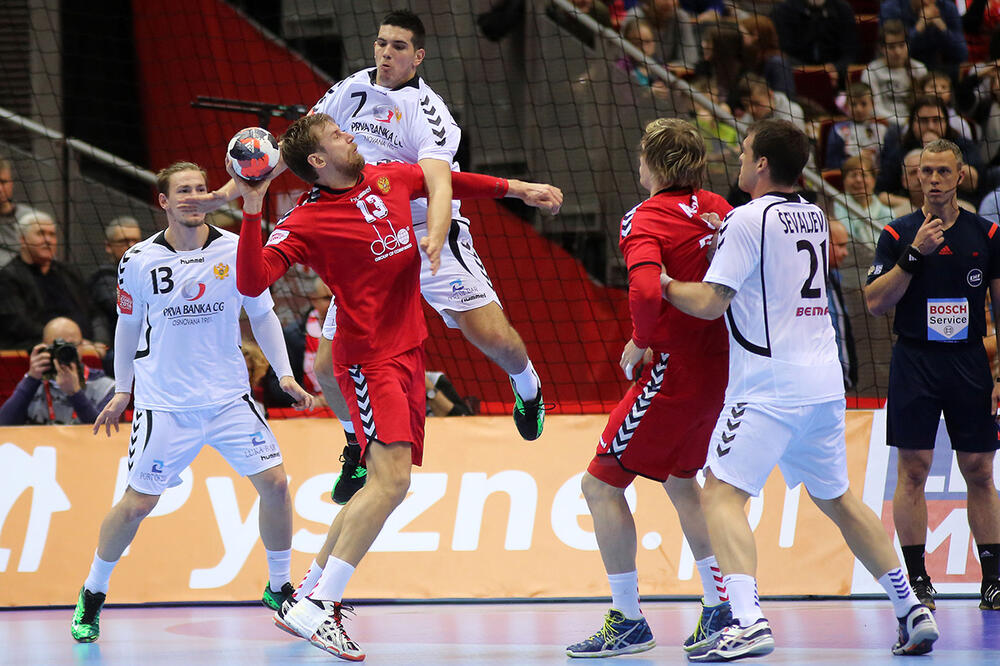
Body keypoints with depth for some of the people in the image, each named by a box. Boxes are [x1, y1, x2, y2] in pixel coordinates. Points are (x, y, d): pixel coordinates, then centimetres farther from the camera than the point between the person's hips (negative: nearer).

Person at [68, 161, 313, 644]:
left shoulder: (237, 251, -3)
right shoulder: (139, 261, -6)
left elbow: (262, 315, 9)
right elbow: (129, 325, 9)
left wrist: (284, 374, 1)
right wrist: (122, 390, 14)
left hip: (229, 397, 2)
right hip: (164, 403, -2)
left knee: (274, 482, -8)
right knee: (138, 503, -3)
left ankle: (279, 588, 12)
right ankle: (92, 594, 18)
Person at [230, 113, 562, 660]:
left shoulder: (388, 179, 8)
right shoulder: (305, 222, -13)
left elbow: (446, 181, 27)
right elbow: (253, 281, -25)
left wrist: (518, 189, 31)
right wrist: (251, 211, -34)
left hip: (407, 353, 8)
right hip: (368, 361, -8)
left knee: (384, 487, 9)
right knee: (391, 481, -21)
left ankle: (305, 598, 19)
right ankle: (320, 608, -19)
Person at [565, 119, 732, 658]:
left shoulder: (645, 221, -15)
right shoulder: (717, 209, 6)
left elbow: (646, 293, -31)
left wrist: (640, 343, -14)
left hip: (675, 371, -8)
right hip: (721, 365, 8)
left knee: (601, 485, 2)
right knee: (680, 478, 26)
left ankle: (628, 623, 3)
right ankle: (720, 609, 25)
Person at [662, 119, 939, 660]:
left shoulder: (748, 218, -10)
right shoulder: (813, 217, 13)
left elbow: (711, 302, -12)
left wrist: (664, 286, 5)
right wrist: (726, 238, 23)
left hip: (769, 385, -8)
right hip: (824, 380, 8)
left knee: (721, 493, -9)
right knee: (835, 498, 19)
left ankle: (748, 621, -26)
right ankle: (911, 611, 18)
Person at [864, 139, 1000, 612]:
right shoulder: (899, 234, 2)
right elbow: (875, 302, -5)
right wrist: (914, 254, -15)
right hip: (915, 363, -1)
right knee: (913, 469, -4)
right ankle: (916, 579, 1)